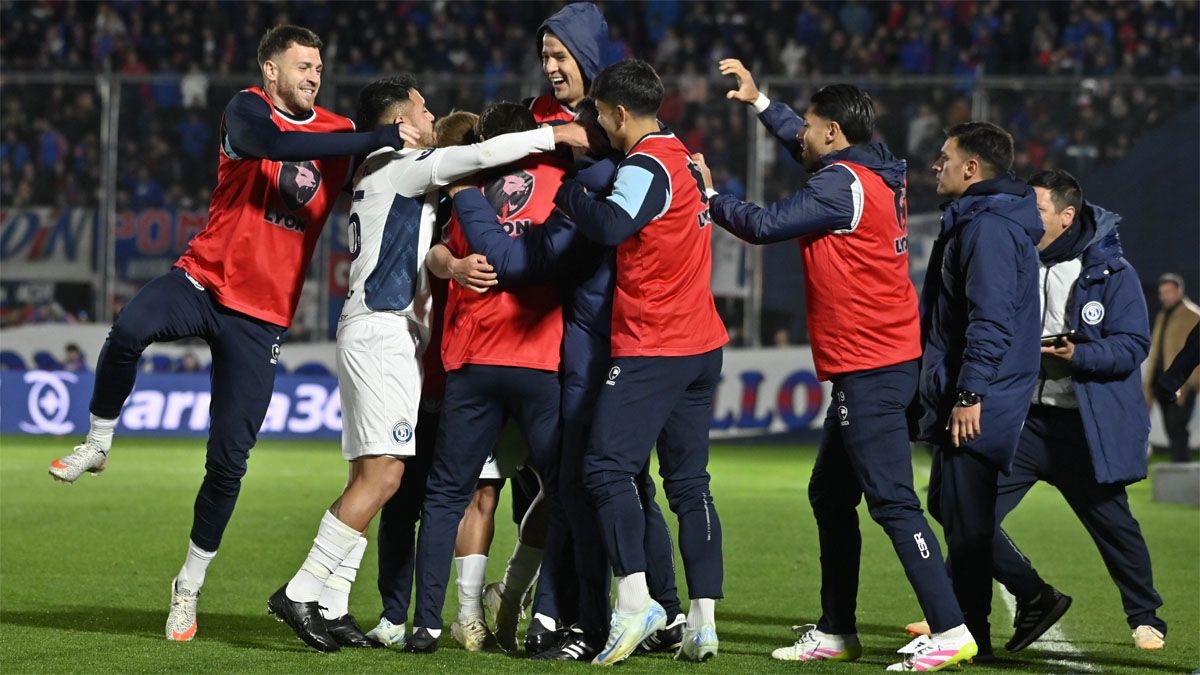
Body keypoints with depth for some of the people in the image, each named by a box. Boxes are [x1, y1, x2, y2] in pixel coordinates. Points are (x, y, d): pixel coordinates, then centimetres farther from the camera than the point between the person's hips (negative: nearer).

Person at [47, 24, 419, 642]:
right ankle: (98, 443, -11)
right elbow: (277, 144, -28)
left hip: (261, 317, 3)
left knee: (229, 459, 1)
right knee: (129, 329, -36)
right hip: (205, 279, -3)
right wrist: (381, 139, -31)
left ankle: (190, 584, 19)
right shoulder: (248, 112, -5)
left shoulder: (339, 132, 10)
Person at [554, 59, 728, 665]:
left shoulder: (646, 166, -12)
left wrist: (560, 188, -13)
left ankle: (634, 599, -22)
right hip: (702, 344, 9)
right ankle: (703, 620, 6)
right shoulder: (683, 160, 16)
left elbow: (609, 226, -27)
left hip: (652, 349, -9)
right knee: (689, 482, 9)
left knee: (606, 467, -10)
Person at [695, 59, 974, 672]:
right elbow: (805, 145, 32)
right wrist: (758, 100, 37)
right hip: (873, 367, 10)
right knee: (829, 496, 16)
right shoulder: (875, 174, 13)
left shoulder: (842, 184, -14)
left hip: (869, 370, -10)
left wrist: (709, 193, 4)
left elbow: (762, 225, -12)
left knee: (892, 501, -12)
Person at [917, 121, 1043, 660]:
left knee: (966, 517, -6)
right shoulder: (972, 222, 18)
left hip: (977, 406, -11)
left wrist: (970, 395, -24)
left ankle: (966, 635, -3)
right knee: (952, 508, 15)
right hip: (962, 398, 11)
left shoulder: (988, 228, -16)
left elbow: (991, 320, -23)